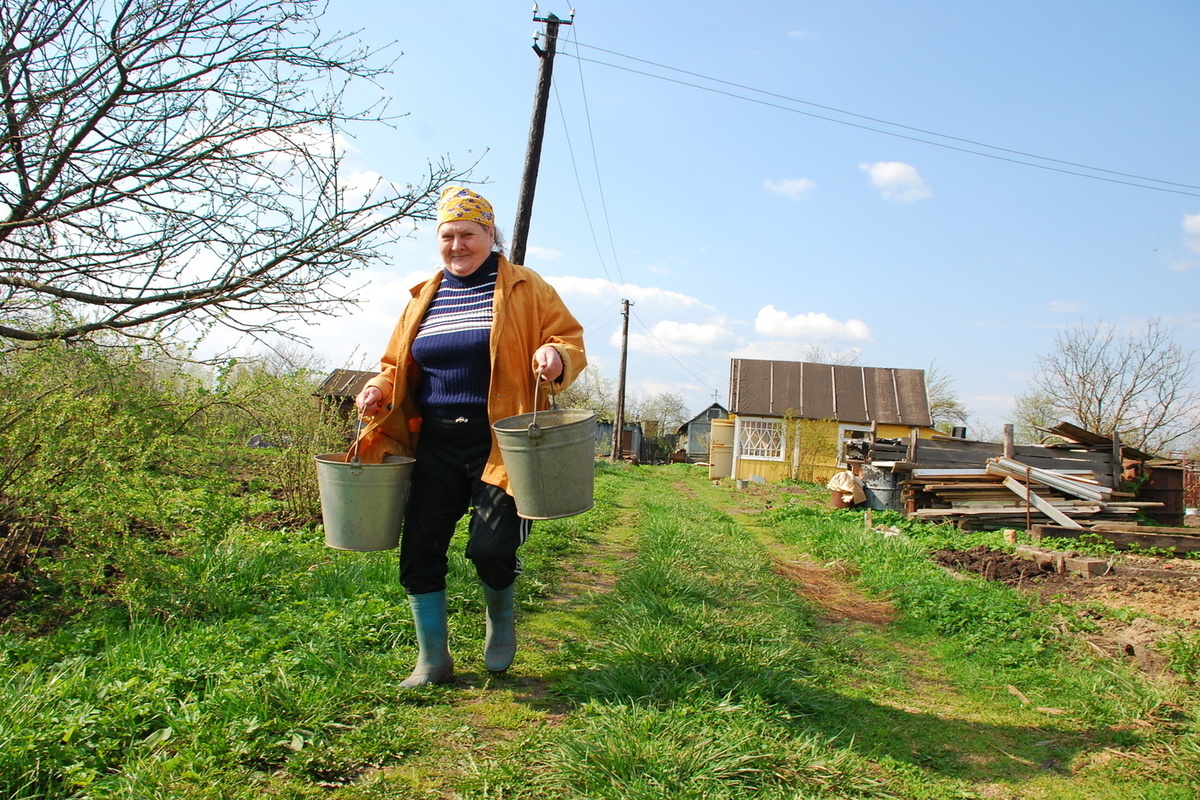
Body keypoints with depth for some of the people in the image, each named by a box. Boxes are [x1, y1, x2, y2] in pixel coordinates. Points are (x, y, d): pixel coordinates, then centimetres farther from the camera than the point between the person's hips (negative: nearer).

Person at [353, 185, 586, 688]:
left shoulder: (525, 288, 3)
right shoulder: (424, 299, 17)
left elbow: (570, 340, 0)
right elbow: (397, 366, 22)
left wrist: (557, 356, -22)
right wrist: (379, 389, 1)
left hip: (500, 443, -5)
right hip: (435, 443, 5)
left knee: (491, 547, -12)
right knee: (420, 549, 1)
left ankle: (500, 619, 24)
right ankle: (432, 660, 20)